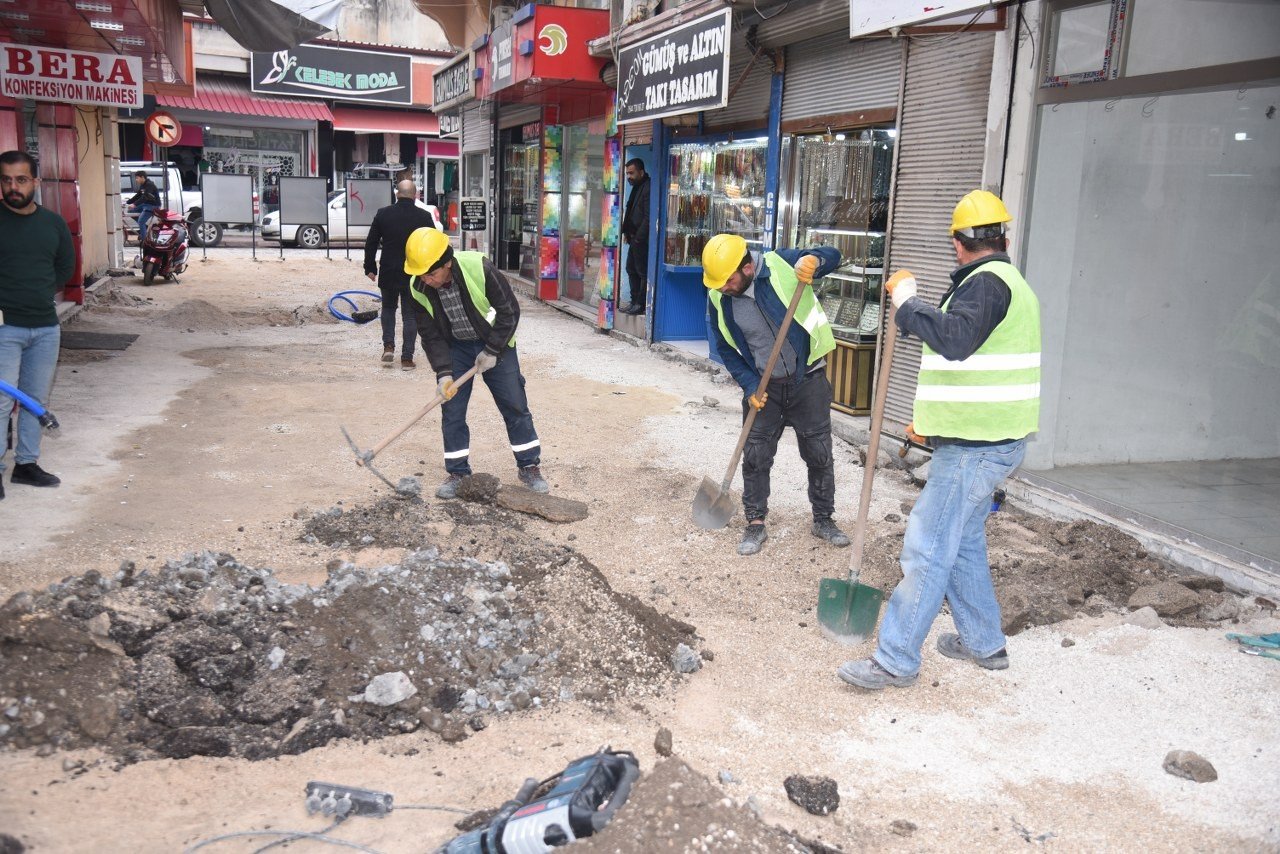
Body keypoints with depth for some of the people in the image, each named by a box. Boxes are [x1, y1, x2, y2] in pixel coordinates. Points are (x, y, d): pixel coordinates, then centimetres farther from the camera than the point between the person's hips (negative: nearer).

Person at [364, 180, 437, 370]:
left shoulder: (383, 214, -1)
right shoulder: (424, 216, -4)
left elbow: (371, 244, 3)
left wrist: (370, 268, 12)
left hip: (388, 273, 1)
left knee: (388, 308, 22)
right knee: (410, 315, 6)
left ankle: (388, 346, 9)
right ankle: (407, 358, 3)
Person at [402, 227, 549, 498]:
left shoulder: (479, 268, -30)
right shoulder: (419, 288, -18)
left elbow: (509, 310, -19)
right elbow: (431, 335, -10)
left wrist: (492, 351, -18)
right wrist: (443, 372, -21)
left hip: (495, 344, -2)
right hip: (455, 348, 3)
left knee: (515, 406, 2)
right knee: (452, 412, 0)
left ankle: (530, 467, 14)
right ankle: (457, 472, 14)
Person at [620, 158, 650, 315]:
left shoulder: (648, 189, -15)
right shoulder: (636, 187, 15)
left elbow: (648, 218, -19)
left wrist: (638, 237, -17)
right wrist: (626, 231, 11)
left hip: (642, 239, -10)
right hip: (635, 238, 10)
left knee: (643, 272, -4)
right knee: (631, 269, 14)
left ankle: (640, 304, 1)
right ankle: (635, 301, 20)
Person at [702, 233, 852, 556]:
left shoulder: (781, 265, -16)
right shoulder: (719, 299, -9)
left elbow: (832, 256, -4)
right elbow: (726, 348, 2)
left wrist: (814, 261, -28)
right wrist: (750, 385, -9)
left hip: (808, 379, -1)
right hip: (763, 387, 2)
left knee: (819, 453, 8)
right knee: (755, 456, 4)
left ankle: (823, 519, 26)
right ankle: (755, 523, 20)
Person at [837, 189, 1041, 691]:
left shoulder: (987, 282, -15)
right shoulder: (1011, 283, 18)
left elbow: (954, 339, -34)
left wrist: (907, 303, -20)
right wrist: (933, 420, 26)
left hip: (975, 447, -11)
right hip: (988, 440, 11)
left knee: (927, 550, -7)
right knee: (963, 542, 21)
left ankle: (895, 660, -1)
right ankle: (984, 644, 32)